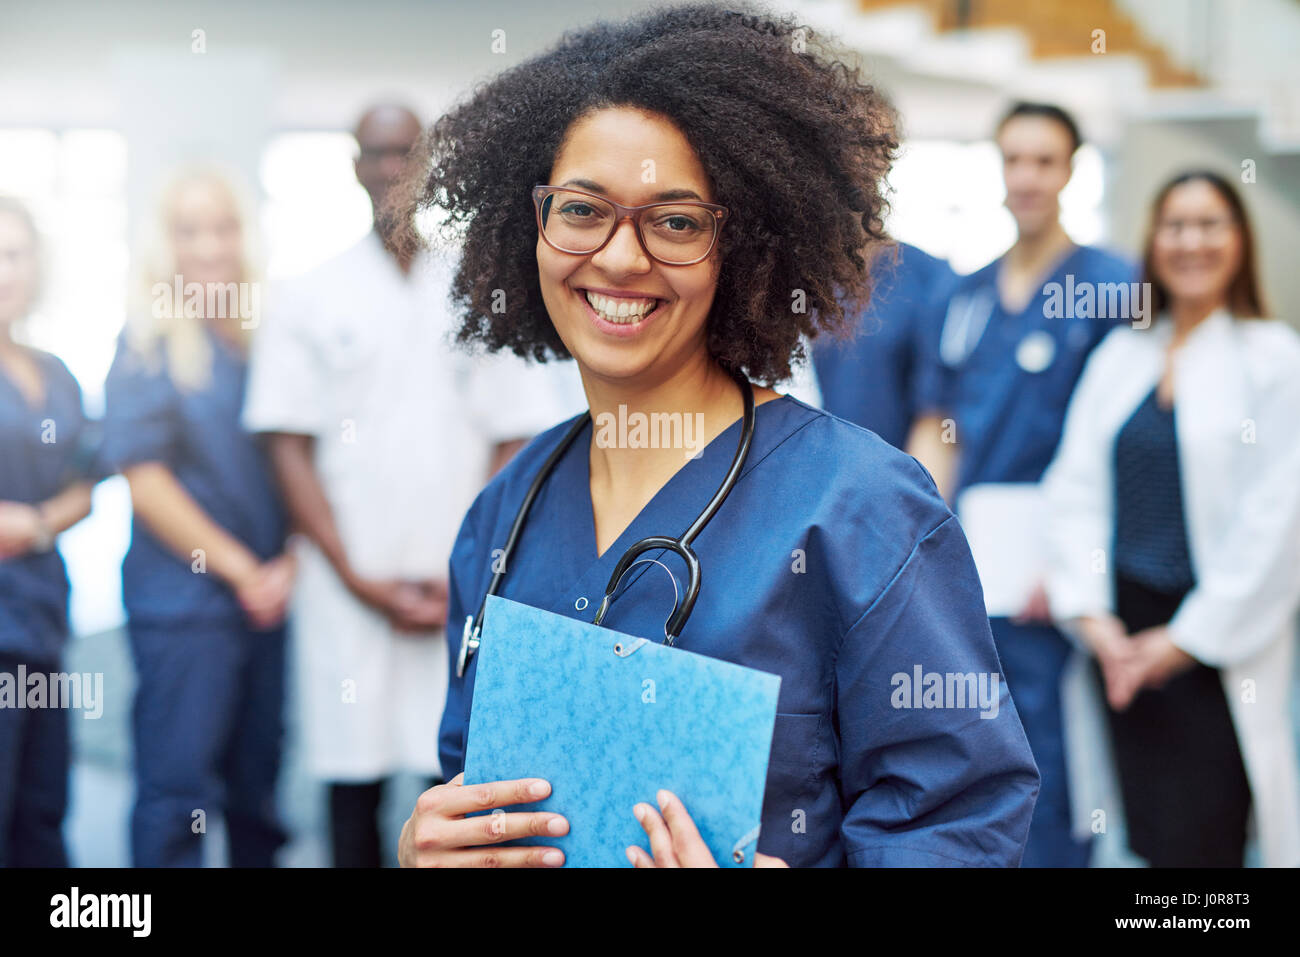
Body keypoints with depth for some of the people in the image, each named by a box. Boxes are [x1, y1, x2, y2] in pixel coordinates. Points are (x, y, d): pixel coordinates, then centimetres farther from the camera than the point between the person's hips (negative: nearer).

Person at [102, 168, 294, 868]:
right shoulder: (148, 341, -4)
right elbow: (143, 476, -8)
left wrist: (289, 565, -2)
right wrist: (239, 569, -9)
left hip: (271, 595, 5)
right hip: (183, 597, -5)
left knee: (259, 786, 12)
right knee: (176, 790, -3)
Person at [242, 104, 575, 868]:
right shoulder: (311, 300, 9)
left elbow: (517, 442, 6)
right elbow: (289, 446, 5)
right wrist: (356, 577, -5)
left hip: (467, 596, 0)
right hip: (348, 595, 0)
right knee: (354, 789, 1)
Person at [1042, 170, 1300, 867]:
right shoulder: (1118, 356, 13)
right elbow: (1076, 487, 8)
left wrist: (1188, 637, -10)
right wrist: (1091, 614, -4)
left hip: (1215, 647, -5)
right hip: (1119, 638, 5)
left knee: (1194, 844, -8)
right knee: (1147, 841, 8)